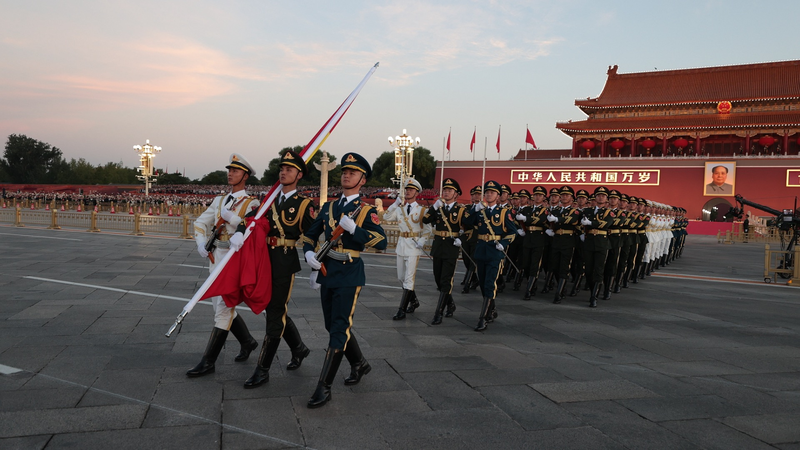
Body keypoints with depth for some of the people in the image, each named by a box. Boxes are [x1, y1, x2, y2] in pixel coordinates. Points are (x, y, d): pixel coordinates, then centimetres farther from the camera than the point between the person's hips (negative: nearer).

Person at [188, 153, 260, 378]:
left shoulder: (251, 204, -4)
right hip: (215, 259, 7)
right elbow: (200, 223, 16)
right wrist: (202, 244, 0)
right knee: (222, 307, 14)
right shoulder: (219, 200, 15)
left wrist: (229, 216, -32)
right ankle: (247, 341, 34)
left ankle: (208, 361, 2)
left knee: (223, 309, -5)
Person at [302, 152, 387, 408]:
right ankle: (359, 364, 38)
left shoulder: (366, 211, -4)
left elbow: (381, 242, -17)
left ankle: (324, 387, -2)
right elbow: (310, 235, 17)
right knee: (334, 326, 16)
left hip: (349, 276, -6)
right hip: (326, 272, 6)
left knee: (339, 329, -7)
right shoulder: (328, 208, 11)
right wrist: (309, 254, -3)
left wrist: (353, 228, -25)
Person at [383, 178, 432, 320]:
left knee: (409, 278, -8)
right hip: (401, 244, 5)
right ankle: (414, 301, 33)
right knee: (401, 277, 13)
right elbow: (386, 217, -4)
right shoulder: (400, 208, 8)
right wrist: (395, 204, -10)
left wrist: (422, 241, -15)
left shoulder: (421, 210, -1)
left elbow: (427, 230, 1)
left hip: (414, 246, -5)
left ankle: (402, 310, -7)